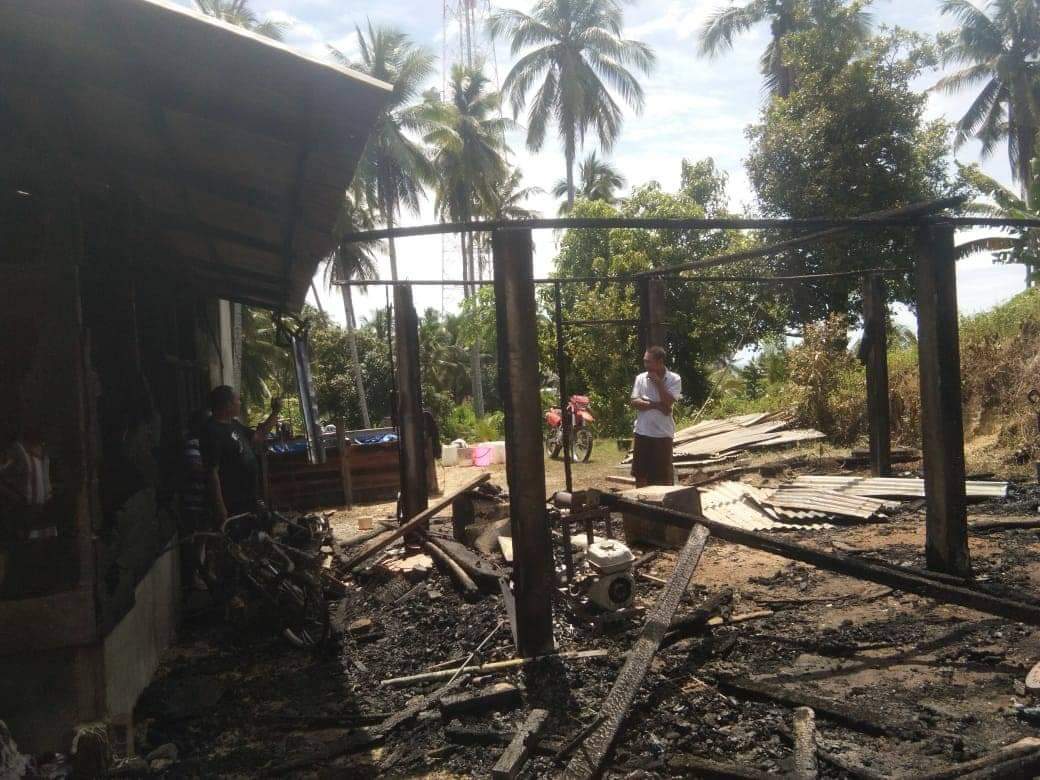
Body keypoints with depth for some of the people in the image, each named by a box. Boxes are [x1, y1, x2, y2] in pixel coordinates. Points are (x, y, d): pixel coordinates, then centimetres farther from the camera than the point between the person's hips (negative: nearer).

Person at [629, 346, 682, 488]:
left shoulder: (674, 379, -4)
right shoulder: (641, 378, 4)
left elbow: (668, 402, -17)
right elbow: (634, 402, -5)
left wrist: (658, 382, -14)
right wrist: (657, 405, -14)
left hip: (662, 433, -3)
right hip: (642, 433, 3)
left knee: (664, 476, 4)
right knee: (640, 473, 9)